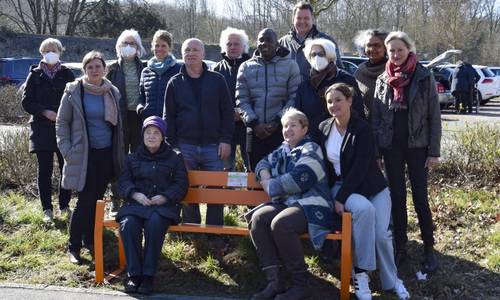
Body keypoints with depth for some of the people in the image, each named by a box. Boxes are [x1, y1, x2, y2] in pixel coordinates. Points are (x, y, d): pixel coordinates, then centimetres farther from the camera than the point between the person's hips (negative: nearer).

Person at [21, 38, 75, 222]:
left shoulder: (67, 74, 5)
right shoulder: (35, 75, 5)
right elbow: (26, 102, 2)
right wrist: (44, 112, -13)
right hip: (42, 129, 0)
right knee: (45, 170, 2)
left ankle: (64, 205, 15)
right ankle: (47, 209, 10)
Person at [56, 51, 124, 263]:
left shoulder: (113, 92, 7)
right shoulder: (73, 91, -4)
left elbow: (118, 124, 15)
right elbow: (62, 122, 0)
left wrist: (119, 152, 11)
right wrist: (66, 150, -8)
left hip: (107, 154, 4)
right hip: (84, 155, -4)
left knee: (97, 199, 9)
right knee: (85, 201, -5)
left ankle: (90, 240, 23)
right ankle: (74, 246, 7)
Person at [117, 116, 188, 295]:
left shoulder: (174, 157, 13)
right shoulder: (133, 158, 20)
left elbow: (181, 185, 7)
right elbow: (123, 182, 13)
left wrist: (164, 197, -11)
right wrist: (135, 194, -9)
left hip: (164, 204, -2)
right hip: (137, 202, 2)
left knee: (155, 224, -36)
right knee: (127, 225, -31)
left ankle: (148, 275, -25)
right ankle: (133, 273, -21)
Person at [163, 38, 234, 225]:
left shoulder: (217, 80, 5)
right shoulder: (175, 83, 8)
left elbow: (228, 112, 3)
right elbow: (168, 116, 8)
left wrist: (226, 140, -5)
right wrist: (172, 145, -1)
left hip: (213, 145, -1)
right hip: (185, 147, 1)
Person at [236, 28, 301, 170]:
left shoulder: (290, 65, 5)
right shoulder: (246, 67, 11)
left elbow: (294, 98, -1)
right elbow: (241, 100, 5)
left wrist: (278, 121, -11)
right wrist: (254, 123, -8)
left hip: (282, 130, -2)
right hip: (255, 132, 2)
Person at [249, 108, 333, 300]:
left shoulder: (311, 150, -3)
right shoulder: (282, 151, 20)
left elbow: (296, 180, -17)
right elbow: (264, 162, 34)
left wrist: (270, 185, -5)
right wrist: (264, 174, 10)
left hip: (311, 206, -7)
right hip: (287, 204, 7)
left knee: (280, 224, -33)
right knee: (257, 218, -19)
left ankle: (301, 284, -20)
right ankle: (274, 281, -20)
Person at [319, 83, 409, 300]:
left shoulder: (362, 129, -12)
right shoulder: (323, 128, 3)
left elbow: (360, 167, -18)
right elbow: (323, 163, 12)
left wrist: (341, 198, -22)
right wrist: (333, 194, 2)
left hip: (371, 187, -1)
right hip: (340, 185, 2)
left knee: (382, 234, -20)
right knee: (364, 208, -33)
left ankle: (391, 281, 8)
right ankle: (361, 273, -24)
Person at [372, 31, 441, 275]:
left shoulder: (424, 77, -4)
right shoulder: (382, 80, 5)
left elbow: (434, 116, -4)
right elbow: (375, 118, 6)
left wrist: (434, 151, -8)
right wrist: (375, 152, 1)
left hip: (417, 146, -2)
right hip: (391, 147, 3)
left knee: (420, 198, -1)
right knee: (397, 197, 7)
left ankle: (429, 248, 11)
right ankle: (400, 246, 17)